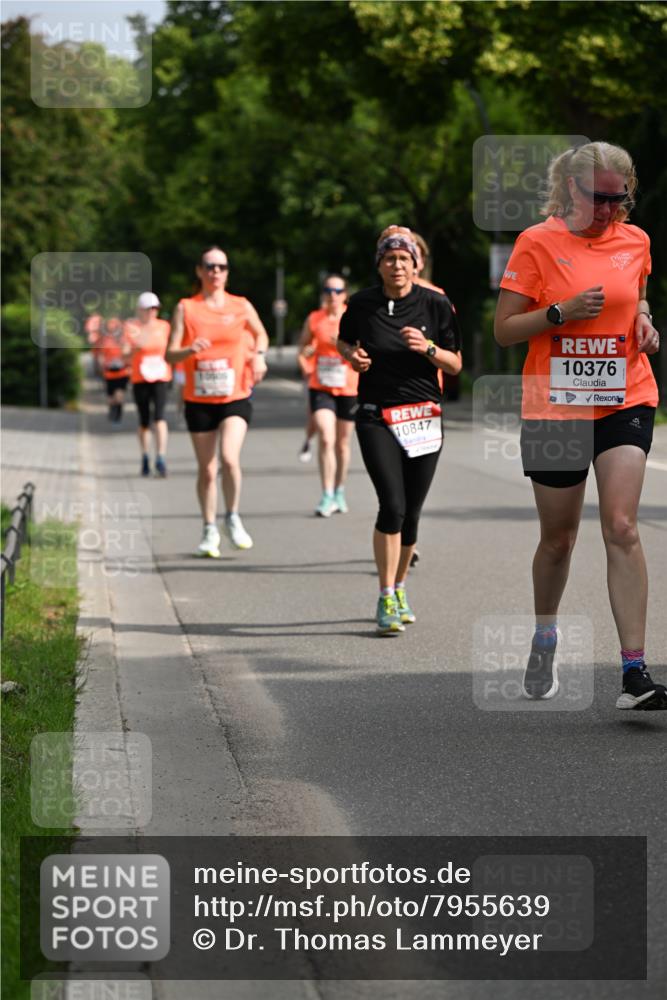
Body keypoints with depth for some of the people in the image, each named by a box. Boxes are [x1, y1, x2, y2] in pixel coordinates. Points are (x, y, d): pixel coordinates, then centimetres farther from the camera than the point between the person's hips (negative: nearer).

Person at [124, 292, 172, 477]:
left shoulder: (163, 326, 6)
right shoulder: (131, 327, -2)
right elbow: (125, 356, -6)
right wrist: (136, 348, -23)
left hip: (161, 377, 0)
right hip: (140, 379, 0)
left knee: (159, 416, -16)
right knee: (144, 421, 7)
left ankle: (161, 458, -20)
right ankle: (145, 458, 25)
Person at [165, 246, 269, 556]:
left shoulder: (241, 306, 4)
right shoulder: (186, 308, 0)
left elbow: (261, 334, 24)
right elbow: (170, 355, -4)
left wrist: (259, 355, 4)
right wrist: (189, 350, -25)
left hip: (236, 398, -1)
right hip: (199, 401, 1)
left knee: (229, 457, -22)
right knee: (207, 469, 5)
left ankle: (232, 518, -2)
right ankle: (210, 530, 21)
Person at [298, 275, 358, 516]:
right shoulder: (314, 319, 2)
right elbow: (302, 349, 15)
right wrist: (308, 350, -8)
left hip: (348, 389, 1)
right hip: (320, 388, 0)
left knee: (342, 443, 11)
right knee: (326, 440, -15)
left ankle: (339, 492, 29)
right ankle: (327, 497, -14)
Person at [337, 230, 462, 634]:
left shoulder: (435, 304, 0)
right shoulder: (362, 304, 1)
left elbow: (455, 364, 3)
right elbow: (343, 341, 21)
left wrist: (428, 347, -16)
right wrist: (352, 355, -1)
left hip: (424, 416, 1)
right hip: (377, 417, -1)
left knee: (411, 512, 6)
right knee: (393, 505, -17)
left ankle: (400, 587, 29)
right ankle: (386, 600, -11)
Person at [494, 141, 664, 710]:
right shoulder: (538, 243, -5)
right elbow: (504, 330, -4)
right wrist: (562, 312, -19)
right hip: (554, 408, -1)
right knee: (559, 538, 10)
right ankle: (545, 637, 38)